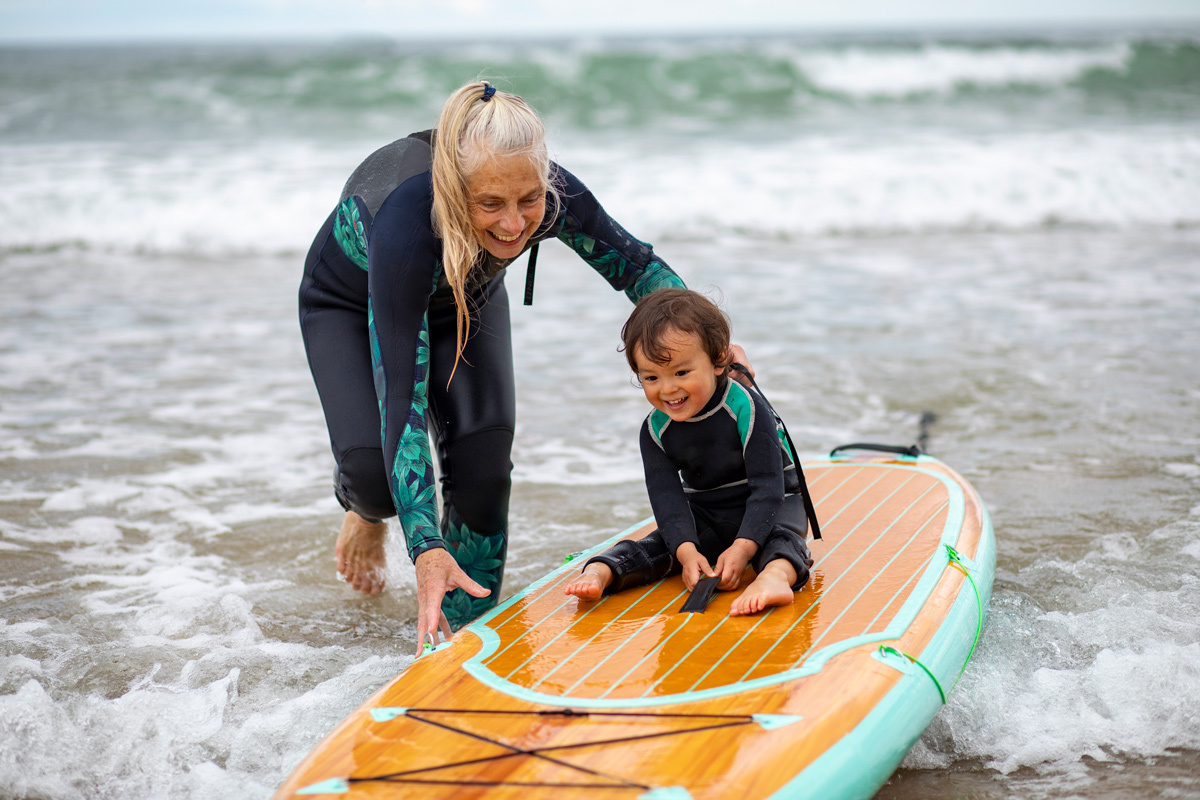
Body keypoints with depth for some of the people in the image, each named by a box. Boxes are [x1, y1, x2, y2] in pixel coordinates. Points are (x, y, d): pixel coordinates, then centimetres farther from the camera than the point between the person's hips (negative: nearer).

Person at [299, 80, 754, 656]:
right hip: (349, 303, -3)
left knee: (483, 464, -16)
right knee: (373, 468, -22)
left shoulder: (550, 197, -33)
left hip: (465, 300, 3)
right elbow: (401, 396, -46)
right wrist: (426, 550, -52)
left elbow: (637, 265, -13)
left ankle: (465, 630, 2)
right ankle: (368, 507, 16)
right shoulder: (406, 226, -46)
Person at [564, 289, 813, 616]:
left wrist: (742, 548, -35)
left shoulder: (747, 409, -23)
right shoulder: (656, 429, -9)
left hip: (773, 503, -4)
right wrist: (686, 550, -33)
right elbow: (666, 495, -15)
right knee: (660, 544, -18)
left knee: (781, 536, -35)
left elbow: (767, 486, -25)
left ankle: (776, 576, -65)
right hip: (705, 514, 5)